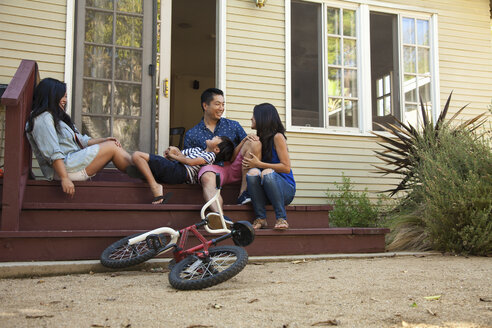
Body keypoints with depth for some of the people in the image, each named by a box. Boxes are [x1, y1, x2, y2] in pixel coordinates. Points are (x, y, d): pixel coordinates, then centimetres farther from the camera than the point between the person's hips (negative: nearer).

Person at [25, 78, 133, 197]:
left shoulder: (57, 117, 26)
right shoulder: (43, 118, -8)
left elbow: (81, 141, 19)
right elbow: (52, 153, -20)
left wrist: (104, 140, 4)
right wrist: (65, 178, -28)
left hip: (75, 161, 11)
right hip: (64, 168, -11)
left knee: (112, 144, 6)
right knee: (112, 148, -10)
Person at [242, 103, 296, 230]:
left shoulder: (277, 137, -6)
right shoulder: (258, 139, 14)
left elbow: (286, 167, -12)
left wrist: (259, 164, -13)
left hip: (285, 189, -4)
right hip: (264, 192, 4)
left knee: (267, 173, -35)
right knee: (252, 172, -26)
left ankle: (281, 218, -23)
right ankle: (260, 218, -19)